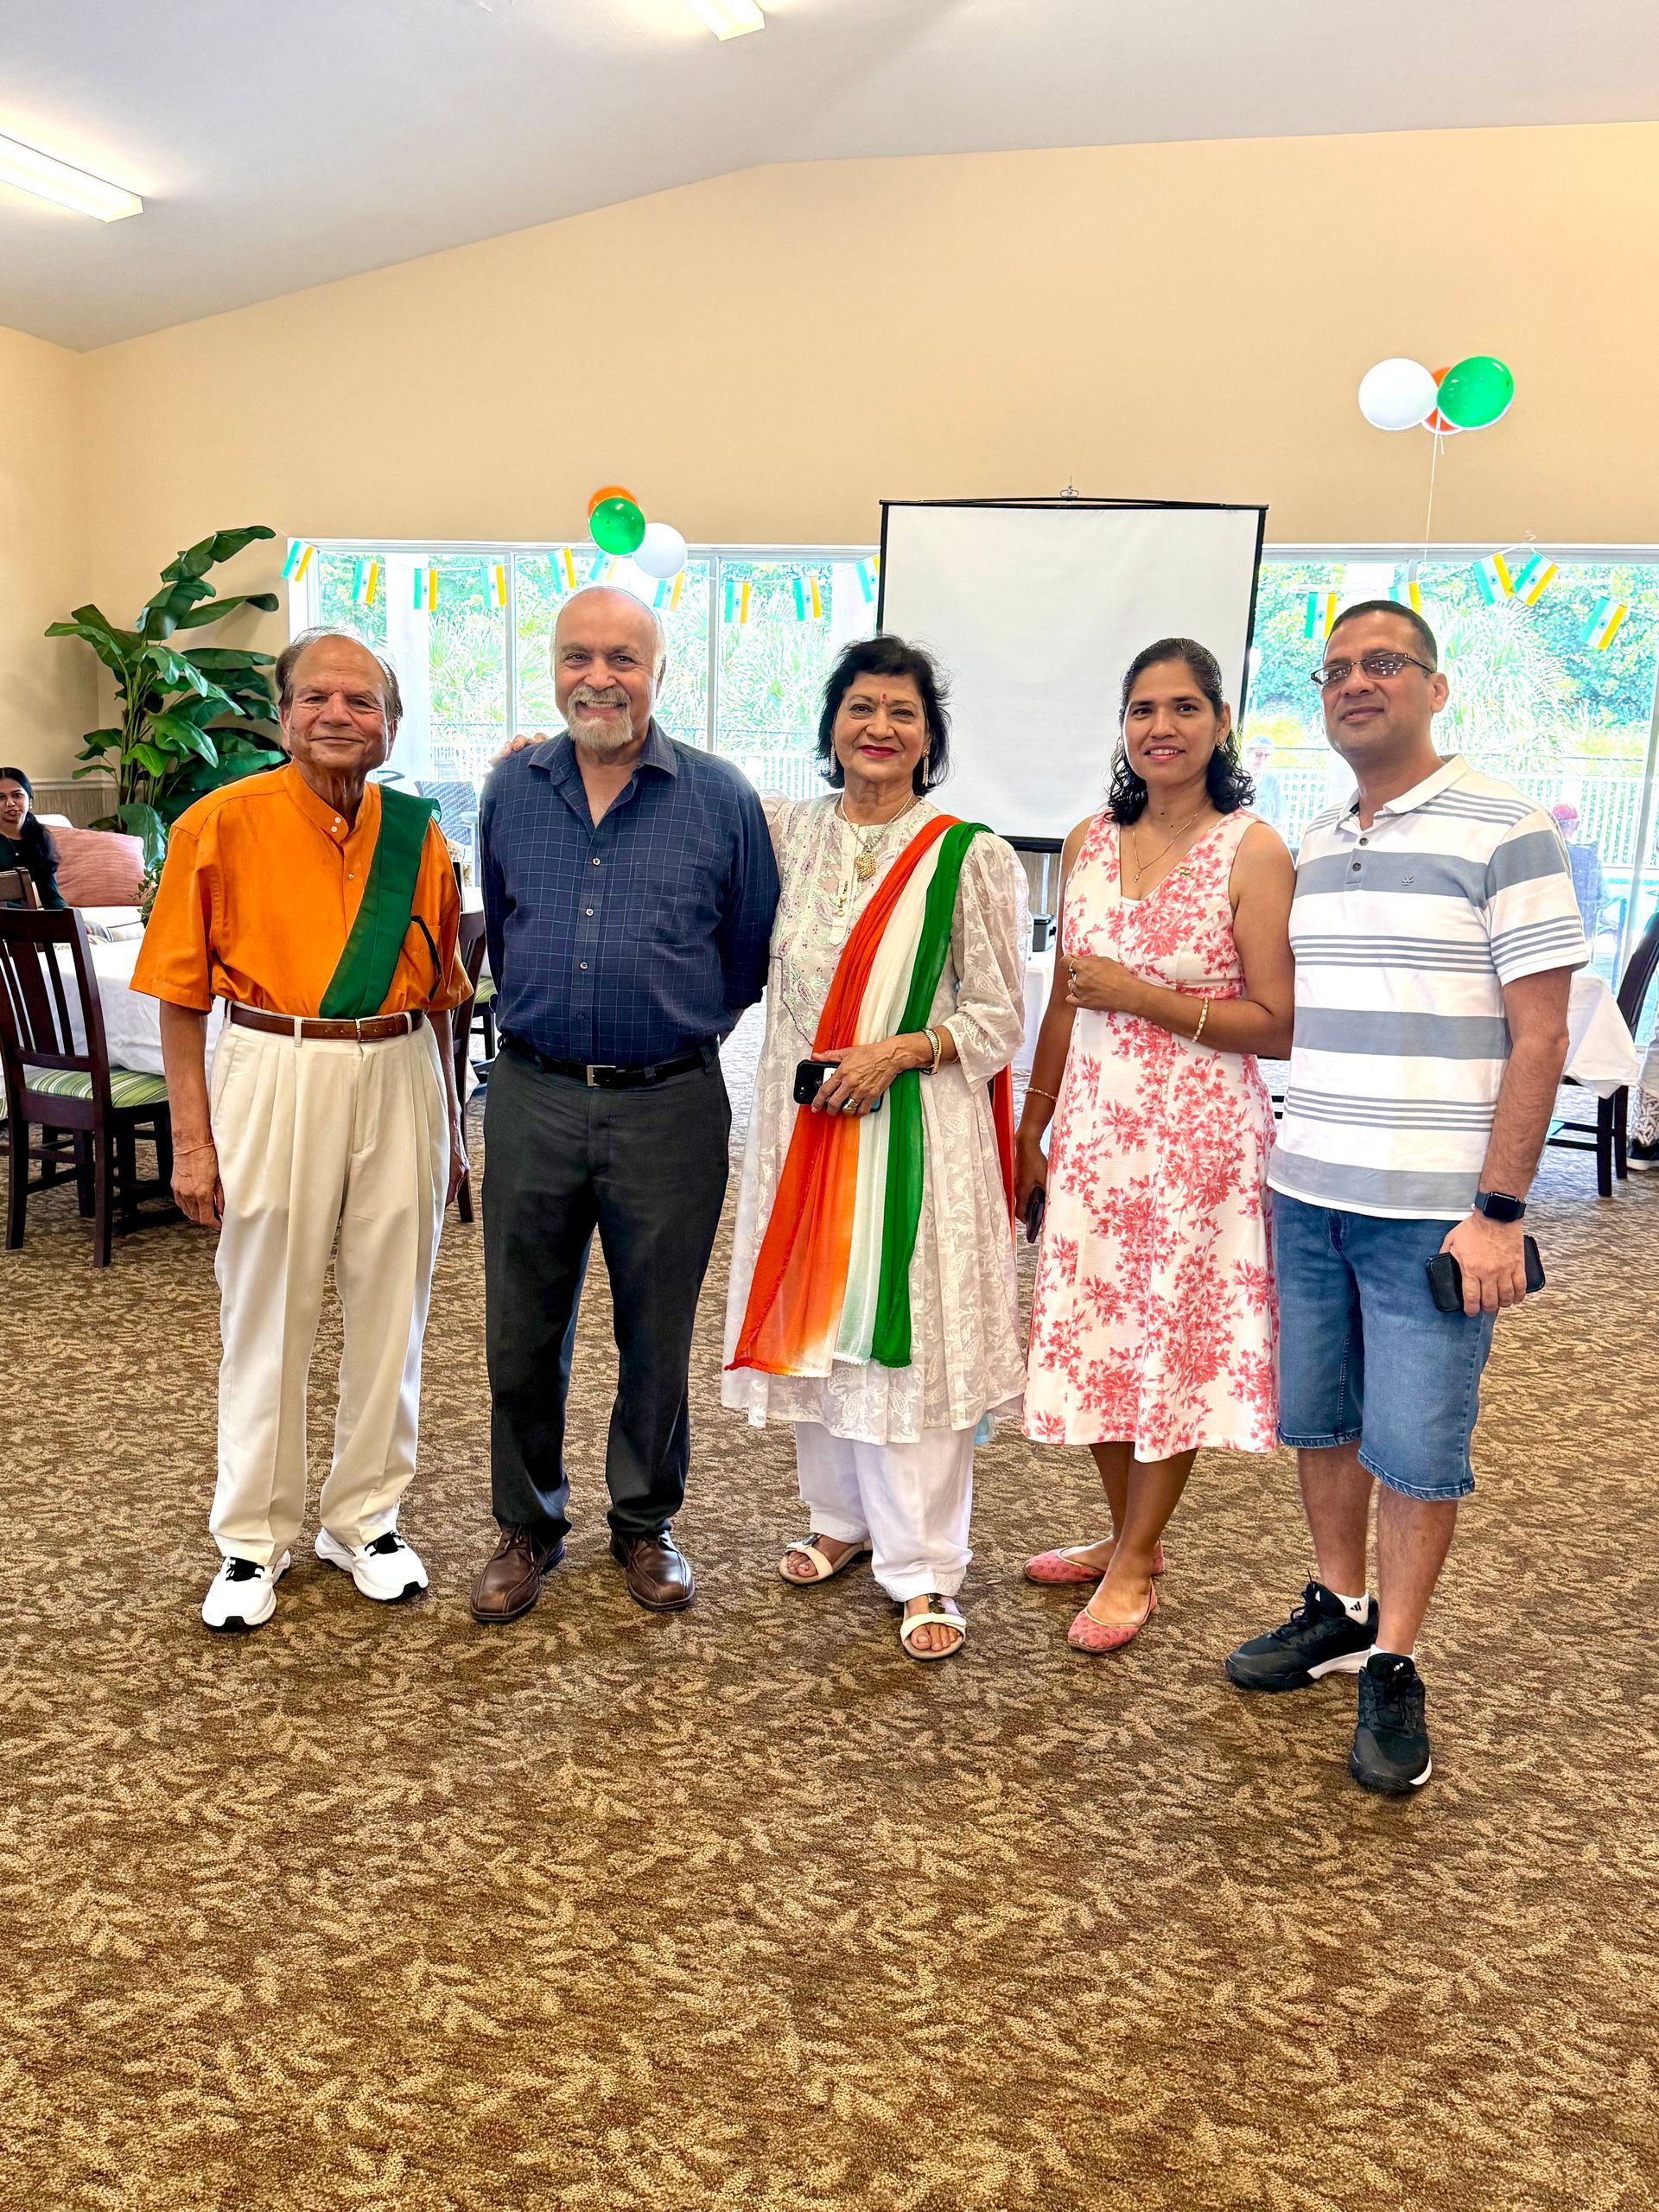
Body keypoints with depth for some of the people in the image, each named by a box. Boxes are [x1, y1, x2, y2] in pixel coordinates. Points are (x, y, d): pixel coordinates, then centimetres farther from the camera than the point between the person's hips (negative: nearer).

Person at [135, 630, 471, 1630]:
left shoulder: (418, 835, 6)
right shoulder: (222, 823, -4)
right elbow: (183, 993, -3)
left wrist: (449, 1125, 15)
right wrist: (192, 1139, -5)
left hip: (399, 1079, 3)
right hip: (273, 1076, -3)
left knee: (391, 1311, 9)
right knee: (268, 1320, 6)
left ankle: (366, 1517, 28)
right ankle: (255, 1538, 23)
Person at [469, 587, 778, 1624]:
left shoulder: (720, 797, -3)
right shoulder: (512, 788, 5)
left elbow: (752, 951, 6)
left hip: (669, 1103, -2)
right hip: (533, 1098, 2)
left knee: (658, 1333, 10)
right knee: (523, 1333, 10)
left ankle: (646, 1522, 30)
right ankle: (528, 1525, 29)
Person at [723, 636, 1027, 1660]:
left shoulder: (972, 857, -4)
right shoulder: (787, 833, 7)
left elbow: (999, 1017, -2)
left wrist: (901, 1050, -17)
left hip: (914, 1128, -4)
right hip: (800, 1118, 4)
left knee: (906, 1338, -2)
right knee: (813, 1325, 12)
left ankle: (922, 1570, 12)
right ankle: (843, 1519, 33)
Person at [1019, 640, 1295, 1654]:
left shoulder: (1253, 850, -10)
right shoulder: (1089, 844, 6)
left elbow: (1278, 1027, -11)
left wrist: (1142, 996, -18)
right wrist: (1031, 1130, 14)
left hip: (1201, 1133, -5)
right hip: (1094, 1126, 5)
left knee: (1177, 1340, 6)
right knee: (1094, 1334, 12)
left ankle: (1135, 1562, 24)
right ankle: (1128, 1533, 33)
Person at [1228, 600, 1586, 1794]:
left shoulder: (1503, 830, -7)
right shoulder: (1314, 847, 12)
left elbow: (1539, 1036, -10)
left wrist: (1498, 1212, -15)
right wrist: (1292, 1160, 11)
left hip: (1435, 1207, -6)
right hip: (1310, 1195, 6)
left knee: (1417, 1447, 3)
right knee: (1317, 1421, 14)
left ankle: (1393, 1665, 19)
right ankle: (1341, 1611, 33)